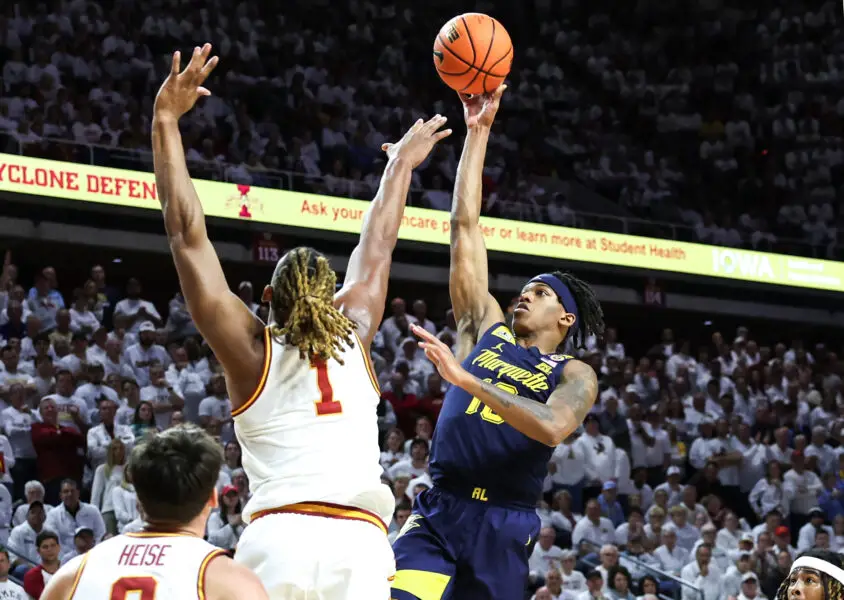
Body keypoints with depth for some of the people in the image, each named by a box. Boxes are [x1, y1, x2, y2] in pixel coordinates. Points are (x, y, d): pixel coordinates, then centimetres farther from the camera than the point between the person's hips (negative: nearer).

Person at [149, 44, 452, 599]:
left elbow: (187, 234, 12)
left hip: (278, 538, -2)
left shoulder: (251, 350, 12)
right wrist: (401, 164, 49)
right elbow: (378, 246, 34)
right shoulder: (355, 336, 17)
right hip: (360, 543, 2)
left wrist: (167, 122, 14)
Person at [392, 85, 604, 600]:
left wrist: (465, 378, -22)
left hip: (504, 524, -1)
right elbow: (465, 225, 14)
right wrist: (479, 131, 11)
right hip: (438, 512, 1)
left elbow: (553, 426, -18)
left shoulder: (575, 376, 6)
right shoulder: (487, 329, 16)